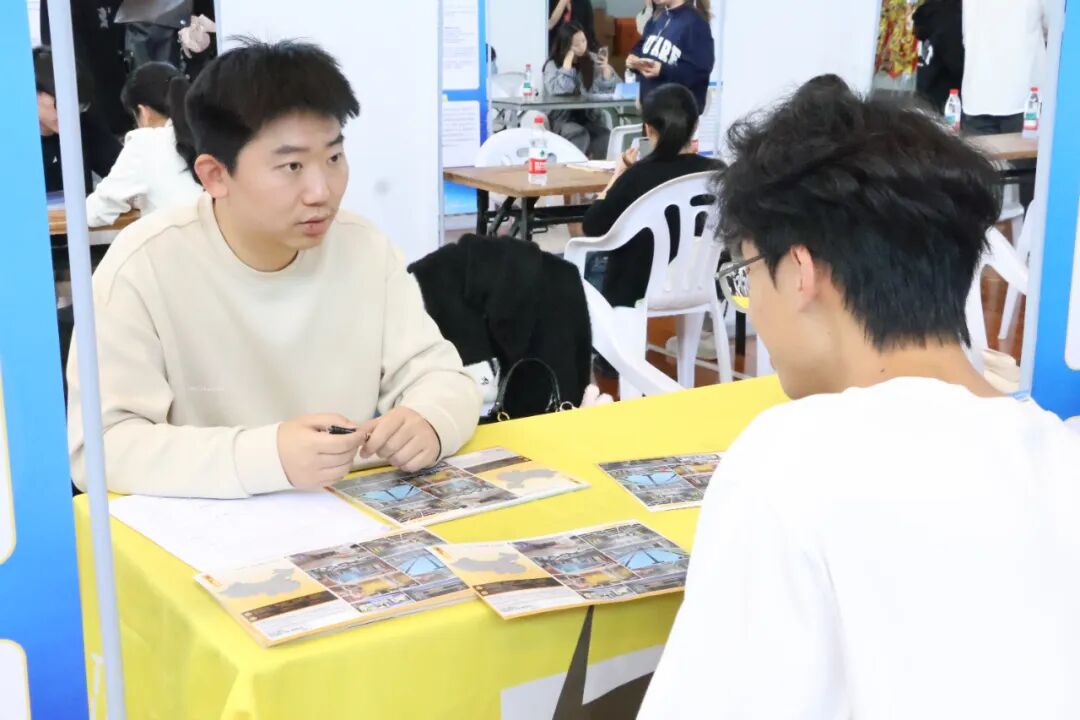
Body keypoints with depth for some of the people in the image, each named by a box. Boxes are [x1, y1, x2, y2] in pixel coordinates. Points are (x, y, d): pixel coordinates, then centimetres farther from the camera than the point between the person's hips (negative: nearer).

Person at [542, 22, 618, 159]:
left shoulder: (592, 61, 8)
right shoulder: (553, 65, -2)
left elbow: (611, 90, 5)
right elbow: (557, 91, -20)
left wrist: (605, 67, -9)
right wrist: (568, 62, -18)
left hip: (589, 117, 3)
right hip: (563, 119, -3)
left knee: (606, 136, -29)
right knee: (580, 135, -34)